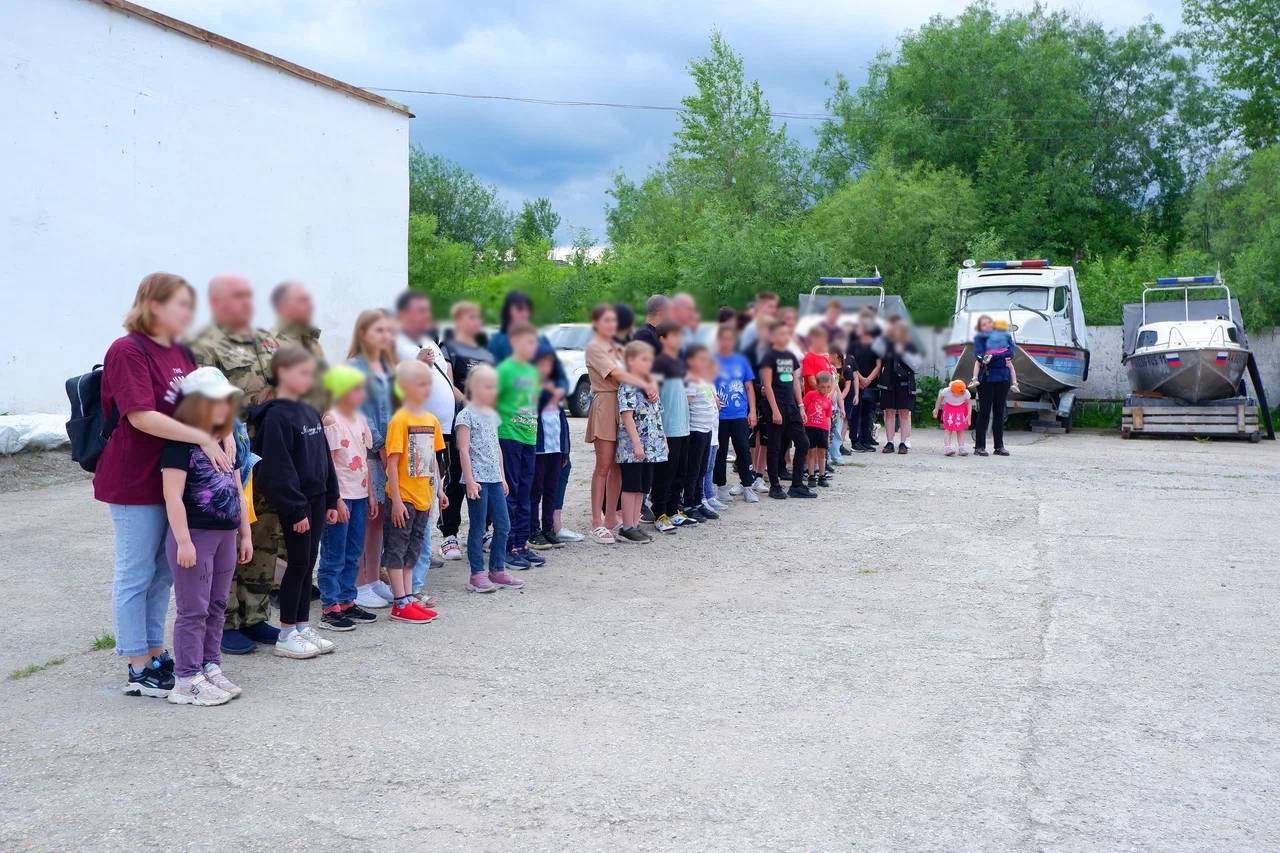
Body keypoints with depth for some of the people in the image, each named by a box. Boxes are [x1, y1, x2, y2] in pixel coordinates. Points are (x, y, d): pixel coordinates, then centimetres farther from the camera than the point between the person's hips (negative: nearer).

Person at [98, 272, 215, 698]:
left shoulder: (180, 352, 11)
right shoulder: (127, 350, -14)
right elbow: (141, 416, -23)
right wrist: (204, 438, -26)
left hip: (172, 478, 8)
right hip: (135, 482, -8)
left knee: (163, 573, 16)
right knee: (135, 575, 2)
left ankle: (155, 653, 28)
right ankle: (138, 671, 11)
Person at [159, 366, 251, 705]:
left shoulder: (225, 442, 13)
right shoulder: (181, 443, -12)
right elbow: (173, 495, -16)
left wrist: (245, 533, 16)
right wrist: (183, 541, -19)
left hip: (225, 535, 8)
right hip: (195, 535, -8)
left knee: (216, 607, 14)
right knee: (193, 610, -3)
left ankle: (211, 668, 24)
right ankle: (187, 681, 4)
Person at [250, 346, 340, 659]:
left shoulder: (310, 413, 12)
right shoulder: (276, 416, -14)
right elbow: (278, 467, -19)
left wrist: (330, 500, 14)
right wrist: (296, 509, -20)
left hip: (316, 498, 8)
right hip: (294, 501, -8)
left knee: (308, 563, 12)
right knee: (298, 563, -2)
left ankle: (303, 627, 21)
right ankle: (286, 635, 8)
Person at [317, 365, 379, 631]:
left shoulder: (359, 418, 11)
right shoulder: (331, 420, -11)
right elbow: (328, 463, -14)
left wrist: (371, 494, 14)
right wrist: (337, 500, -17)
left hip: (359, 495, 8)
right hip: (339, 496, -8)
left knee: (353, 554, 13)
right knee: (334, 556, -1)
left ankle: (347, 602, 22)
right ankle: (329, 609, 4)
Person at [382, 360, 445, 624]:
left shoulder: (432, 419, 8)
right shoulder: (400, 420, -13)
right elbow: (392, 462, -15)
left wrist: (438, 490, 14)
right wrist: (396, 500, -17)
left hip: (423, 496, 7)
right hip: (404, 497, -7)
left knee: (413, 549, 15)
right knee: (397, 549, 1)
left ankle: (409, 598, 24)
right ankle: (400, 604, 5)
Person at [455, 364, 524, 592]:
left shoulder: (493, 414, 14)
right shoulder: (467, 415, -9)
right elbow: (464, 450, -12)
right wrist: (470, 481, -16)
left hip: (494, 478, 7)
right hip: (477, 479, -7)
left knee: (503, 525, 7)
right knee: (478, 527, -2)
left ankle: (498, 570, 18)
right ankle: (477, 574, 6)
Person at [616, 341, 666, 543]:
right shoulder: (627, 387, -12)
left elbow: (656, 416, 20)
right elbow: (627, 416, -18)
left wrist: (663, 440, 17)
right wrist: (637, 444, -21)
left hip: (650, 448, 8)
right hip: (632, 448, -8)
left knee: (642, 488, 11)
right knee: (631, 487, -2)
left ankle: (635, 524, 18)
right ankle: (627, 528, 4)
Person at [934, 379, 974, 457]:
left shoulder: (966, 393, -24)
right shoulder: (946, 391, -26)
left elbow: (969, 403, -9)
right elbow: (940, 399, -7)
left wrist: (969, 414, -17)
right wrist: (936, 409, 3)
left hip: (961, 410, 1)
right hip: (949, 409, -1)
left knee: (961, 429, 0)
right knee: (948, 428, -10)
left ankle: (961, 447, -1)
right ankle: (947, 447, -18)